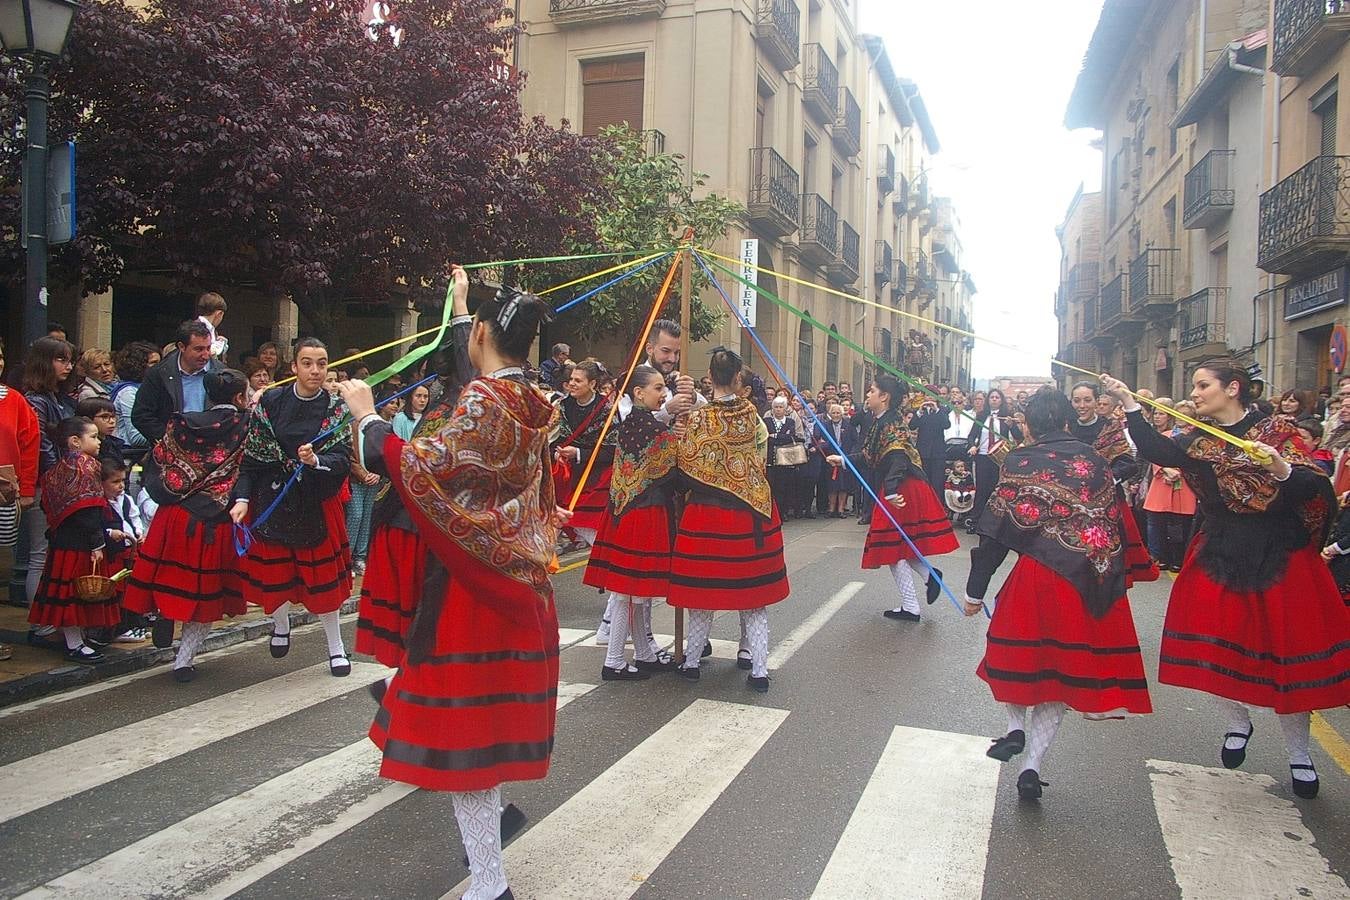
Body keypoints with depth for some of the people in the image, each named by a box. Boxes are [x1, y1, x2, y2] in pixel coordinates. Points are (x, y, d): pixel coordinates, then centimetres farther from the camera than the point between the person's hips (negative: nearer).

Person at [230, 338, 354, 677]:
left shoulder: (336, 408, -5)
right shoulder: (271, 401, -5)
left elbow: (343, 459, -12)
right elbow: (252, 454, -4)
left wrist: (316, 460, -31)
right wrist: (242, 498, -12)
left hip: (316, 502, -1)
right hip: (271, 499, 1)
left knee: (322, 574, 4)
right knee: (273, 570, 10)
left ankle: (336, 646, 19)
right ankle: (281, 624, 41)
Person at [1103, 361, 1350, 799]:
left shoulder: (1276, 430, -7)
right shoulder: (1198, 439, 6)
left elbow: (1315, 489, -14)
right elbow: (1159, 452, -11)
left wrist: (1282, 470, -34)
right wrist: (1129, 404, -16)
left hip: (1280, 557, -3)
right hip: (1220, 555, 4)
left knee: (1287, 651, 2)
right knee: (1218, 645, 2)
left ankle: (1299, 754, 20)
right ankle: (1238, 723, 29)